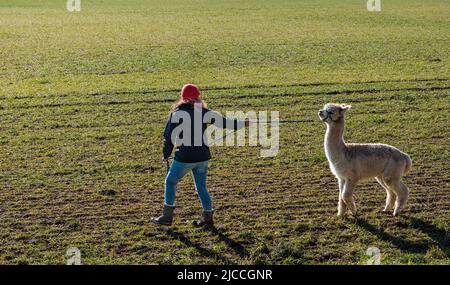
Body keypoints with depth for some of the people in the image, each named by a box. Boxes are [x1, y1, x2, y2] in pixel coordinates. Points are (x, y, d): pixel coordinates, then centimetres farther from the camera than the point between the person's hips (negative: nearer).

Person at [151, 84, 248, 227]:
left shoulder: (177, 113, -6)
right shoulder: (204, 112, 2)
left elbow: (169, 135, -5)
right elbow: (224, 122, 5)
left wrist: (166, 154, 7)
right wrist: (244, 123, 17)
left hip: (184, 157, -4)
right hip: (202, 156, 4)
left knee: (170, 182, 12)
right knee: (201, 186, 16)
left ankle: (167, 216, 12)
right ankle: (208, 217, 18)